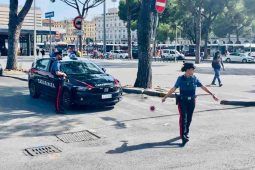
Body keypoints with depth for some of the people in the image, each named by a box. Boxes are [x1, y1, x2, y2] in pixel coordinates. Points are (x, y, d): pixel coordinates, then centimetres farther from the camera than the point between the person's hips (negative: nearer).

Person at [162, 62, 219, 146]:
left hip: (191, 101, 3)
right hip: (182, 101, -3)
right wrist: (165, 97, -2)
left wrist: (212, 94, 8)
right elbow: (173, 89, -2)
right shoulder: (181, 79, -5)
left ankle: (186, 133, 33)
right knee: (183, 118, -12)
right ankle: (183, 137, -15)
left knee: (189, 118, 11)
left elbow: (203, 87, 8)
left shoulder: (195, 79, 3)